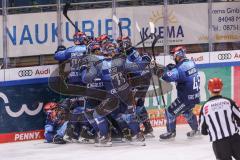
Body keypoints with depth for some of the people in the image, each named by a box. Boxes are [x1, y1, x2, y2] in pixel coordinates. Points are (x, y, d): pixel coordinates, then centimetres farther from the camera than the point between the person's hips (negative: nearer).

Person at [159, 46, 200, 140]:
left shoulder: (180, 68, -23)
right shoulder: (191, 63, 3)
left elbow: (167, 77, -31)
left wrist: (167, 69, -9)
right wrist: (173, 68, 5)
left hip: (186, 98, -9)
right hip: (195, 95, 9)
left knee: (170, 112, 3)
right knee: (186, 112, 32)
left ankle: (171, 132, 13)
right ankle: (195, 129, 42)